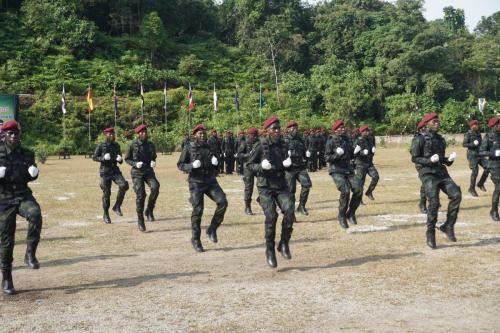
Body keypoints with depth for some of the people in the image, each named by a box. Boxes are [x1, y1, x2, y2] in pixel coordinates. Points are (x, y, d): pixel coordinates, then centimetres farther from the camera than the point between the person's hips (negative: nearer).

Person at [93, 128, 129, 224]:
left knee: (124, 185, -22)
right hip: (105, 172, -3)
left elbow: (120, 161, 14)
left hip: (115, 171, 3)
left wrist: (120, 159, -11)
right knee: (106, 193, 0)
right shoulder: (101, 146, -3)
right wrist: (103, 158, -18)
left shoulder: (116, 145, 7)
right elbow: (94, 157, 0)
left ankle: (117, 206, -6)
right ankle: (106, 215, 17)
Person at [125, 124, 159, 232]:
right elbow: (127, 159, 3)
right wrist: (135, 164, -16)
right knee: (140, 195, -7)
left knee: (155, 187, -26)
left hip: (149, 171, 2)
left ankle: (149, 211, -8)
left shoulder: (151, 145, 4)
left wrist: (153, 162, -4)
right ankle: (140, 220, 9)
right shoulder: (133, 145, -5)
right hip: (137, 173, -2)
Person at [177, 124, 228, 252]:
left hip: (211, 181, 4)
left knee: (222, 202, -16)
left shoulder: (209, 148, 10)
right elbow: (180, 165, -1)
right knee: (197, 210, -3)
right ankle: (195, 239, 12)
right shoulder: (189, 148, -1)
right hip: (196, 183, -3)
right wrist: (192, 166, -19)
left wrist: (216, 163, -4)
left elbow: (216, 167, 20)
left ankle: (212, 229, 2)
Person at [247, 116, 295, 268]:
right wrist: (261, 166, -19)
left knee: (289, 210, -18)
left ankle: (284, 244, 0)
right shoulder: (260, 145, -5)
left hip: (281, 185, 4)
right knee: (271, 217, -10)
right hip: (265, 186, -4)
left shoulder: (283, 145, 8)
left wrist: (287, 164, -3)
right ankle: (270, 250, 8)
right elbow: (249, 164, -1)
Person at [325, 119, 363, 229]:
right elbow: (327, 157, -8)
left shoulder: (347, 140, 13)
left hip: (349, 170, 6)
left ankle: (351, 213, 9)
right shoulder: (331, 141, -4)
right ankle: (342, 216, -5)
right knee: (345, 190, -23)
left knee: (358, 190, -10)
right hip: (337, 171, -6)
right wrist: (337, 155, -23)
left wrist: (356, 151, 1)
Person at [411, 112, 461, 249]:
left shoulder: (441, 139, 18)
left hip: (442, 173, 6)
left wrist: (449, 159, 3)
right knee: (434, 203, -12)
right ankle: (430, 235, 3)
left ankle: (448, 226, -1)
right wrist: (430, 160, -20)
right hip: (427, 173, -6)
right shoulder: (420, 139, -3)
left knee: (456, 194, -14)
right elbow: (414, 158, -6)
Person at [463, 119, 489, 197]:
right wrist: (473, 144, -24)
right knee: (475, 170, -13)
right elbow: (464, 144, -13)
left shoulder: (478, 133, 15)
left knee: (487, 168, -7)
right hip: (472, 154, -6)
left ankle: (481, 184, 11)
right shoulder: (468, 134, -5)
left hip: (480, 154, 6)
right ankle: (471, 189, 1)